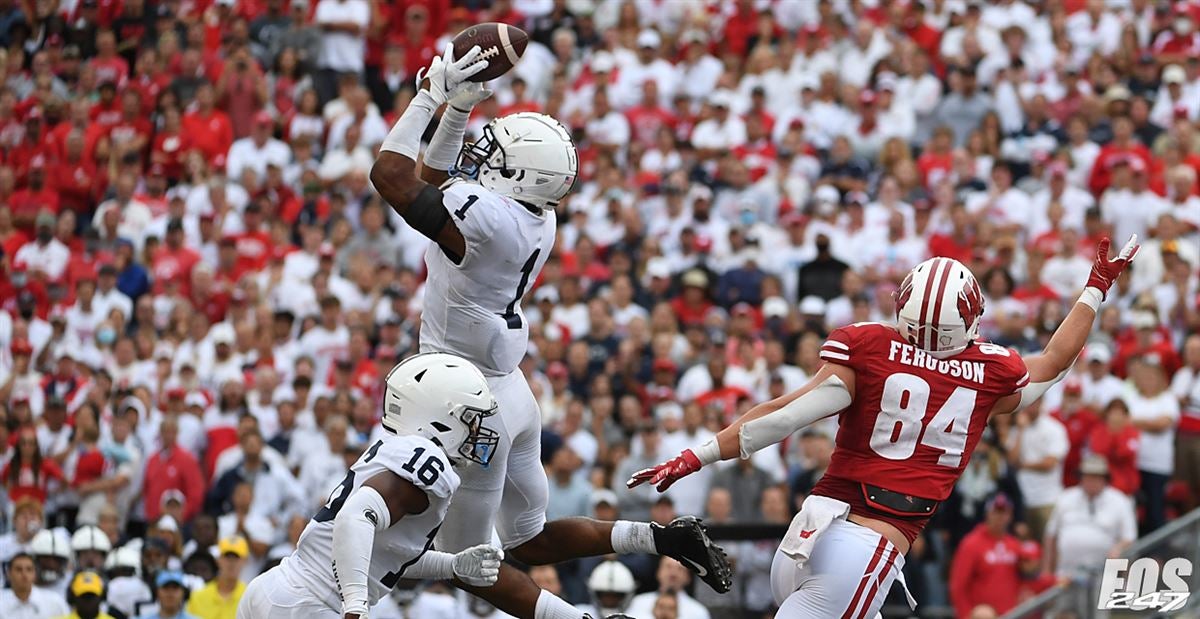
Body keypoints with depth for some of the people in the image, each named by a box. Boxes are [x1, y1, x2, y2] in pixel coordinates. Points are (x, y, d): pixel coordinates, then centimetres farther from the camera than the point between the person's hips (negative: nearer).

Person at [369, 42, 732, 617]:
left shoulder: (483, 217, -25)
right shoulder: (535, 223, 2)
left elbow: (391, 175, -21)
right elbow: (436, 179, 15)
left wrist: (432, 97, -15)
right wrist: (456, 107, 6)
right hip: (510, 393, 9)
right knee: (528, 543, 23)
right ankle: (660, 537, 13)